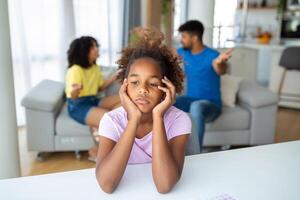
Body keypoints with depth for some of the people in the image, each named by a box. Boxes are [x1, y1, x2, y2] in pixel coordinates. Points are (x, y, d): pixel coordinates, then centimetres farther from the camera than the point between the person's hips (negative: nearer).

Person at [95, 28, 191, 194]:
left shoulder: (179, 120, -14)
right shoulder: (111, 120, -12)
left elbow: (165, 185, -27)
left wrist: (157, 116, -29)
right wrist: (134, 118, -29)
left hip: (162, 195, 0)